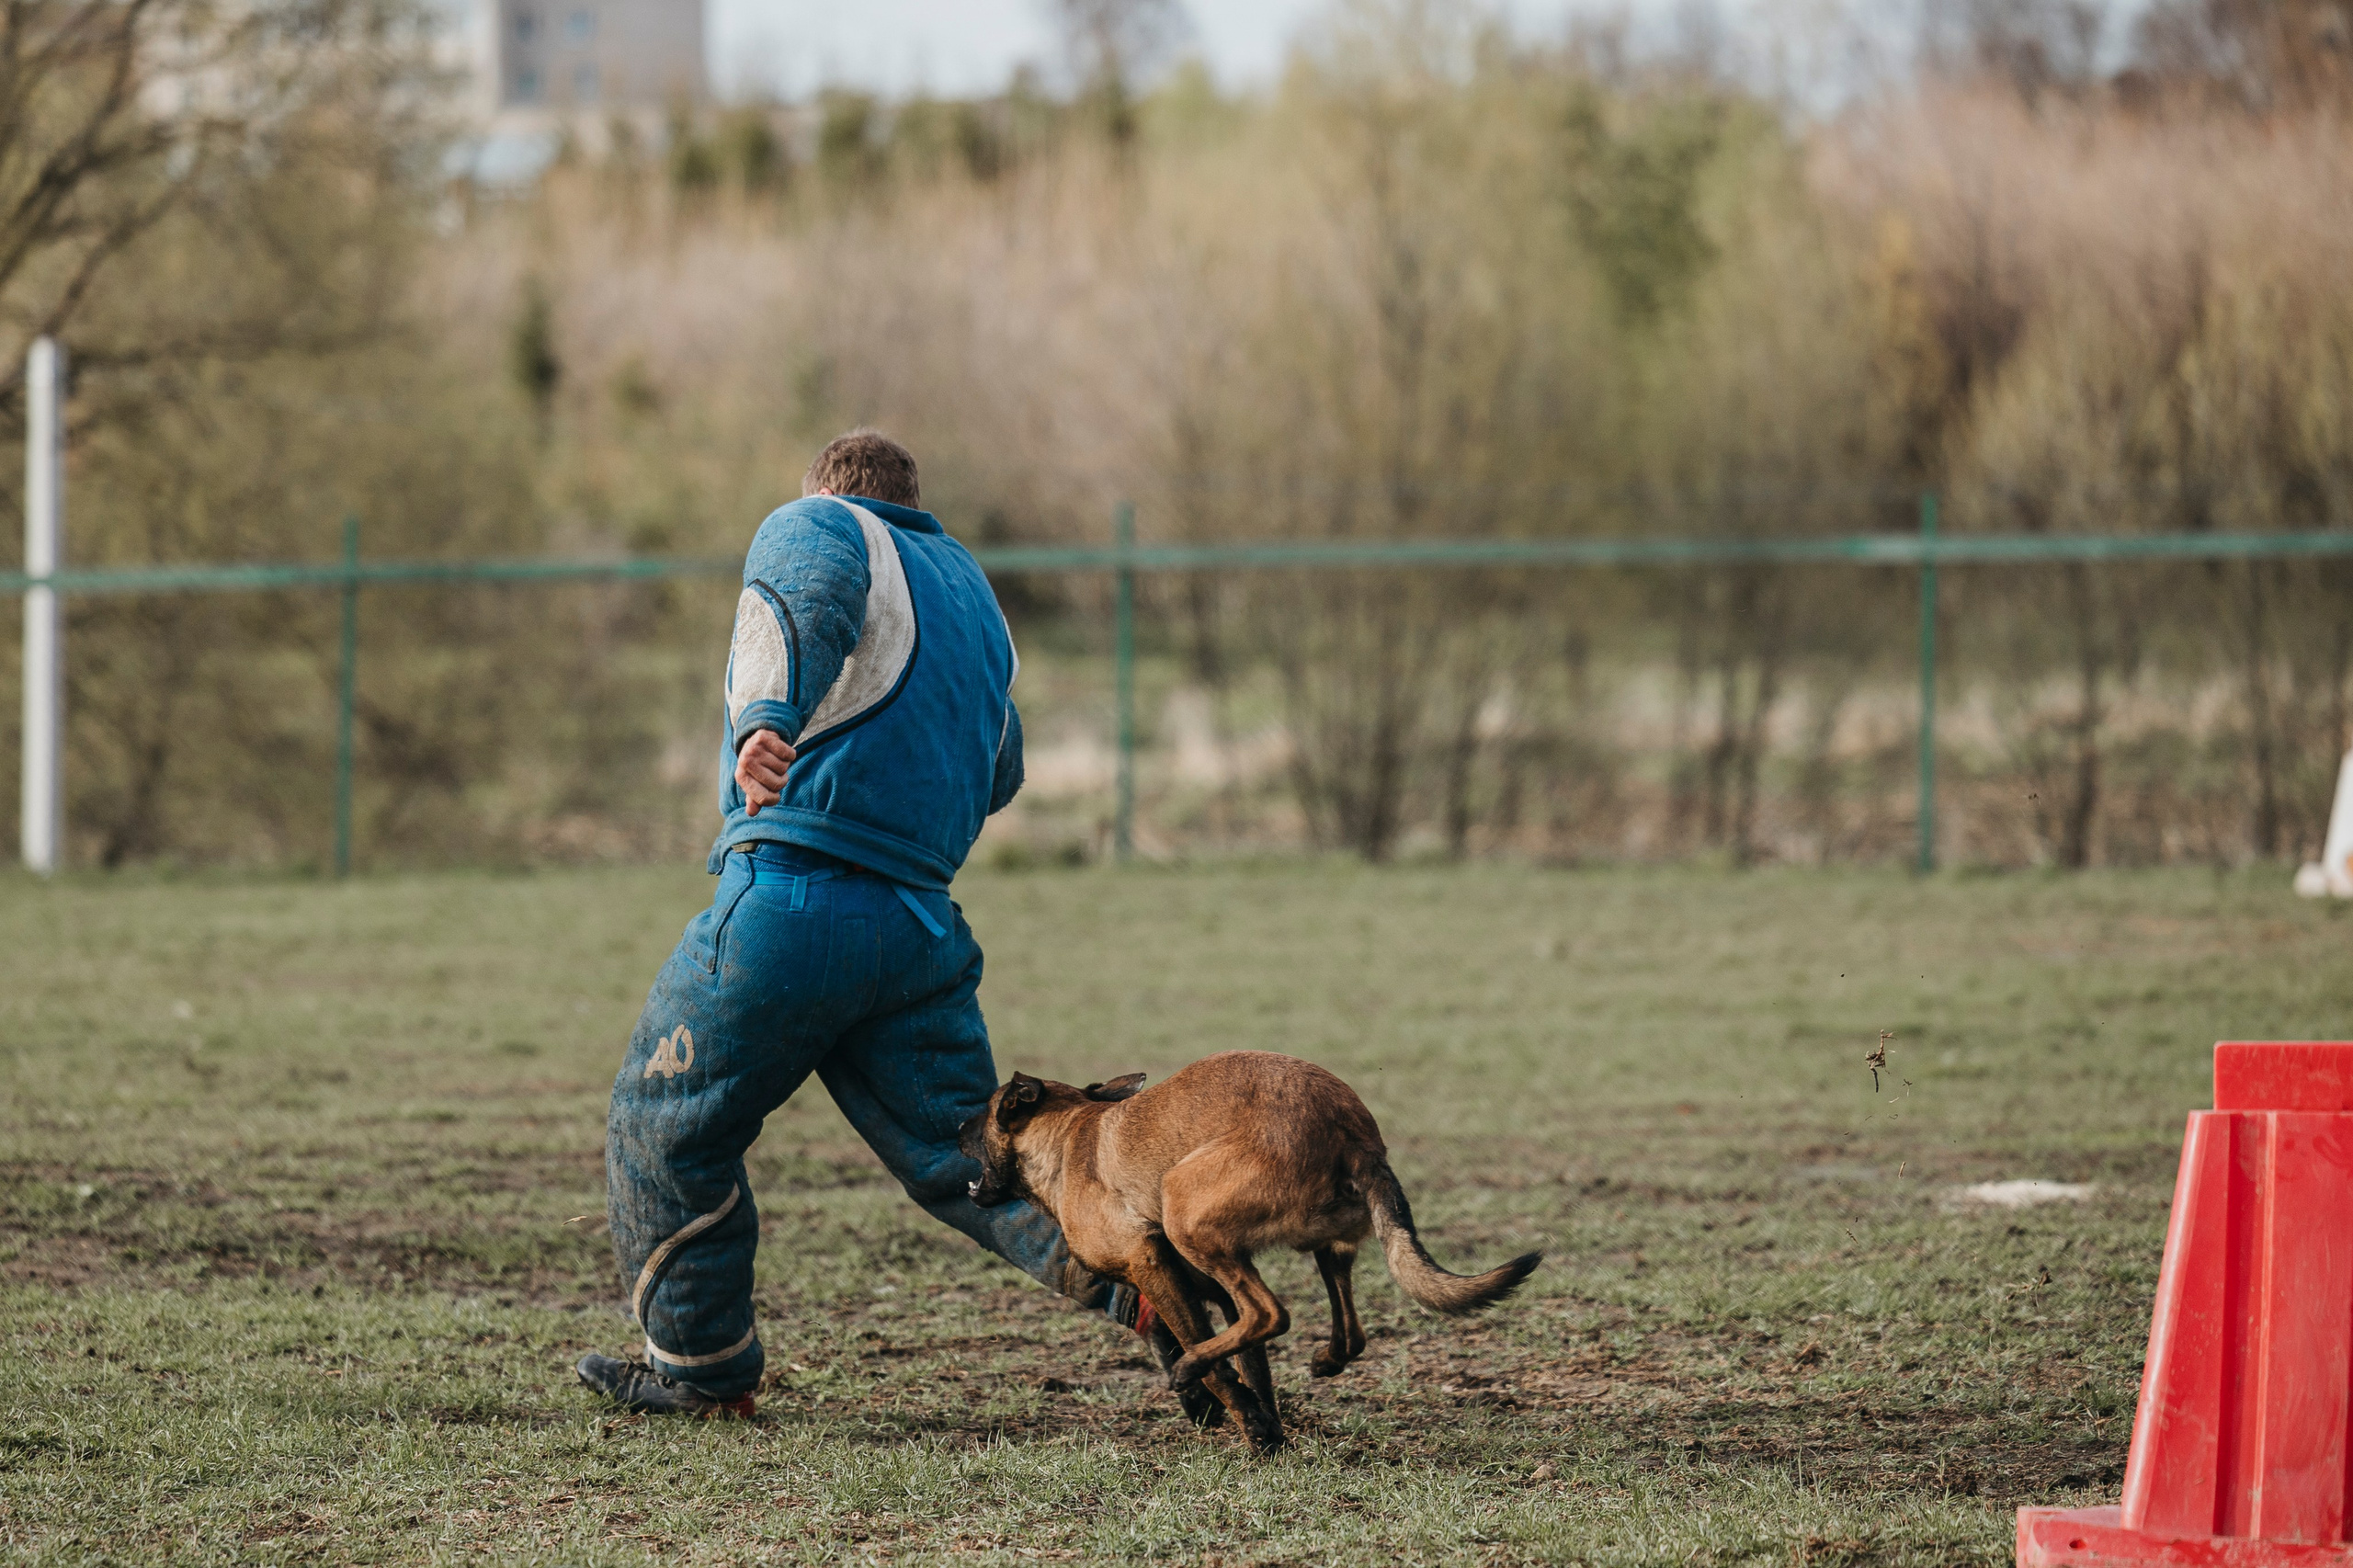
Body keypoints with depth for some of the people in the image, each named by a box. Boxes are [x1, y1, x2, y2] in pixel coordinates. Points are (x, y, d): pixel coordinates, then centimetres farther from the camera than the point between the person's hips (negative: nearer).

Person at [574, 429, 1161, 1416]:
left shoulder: (809, 526, 5)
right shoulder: (970, 586, 25)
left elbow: (818, 594, -21)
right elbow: (998, 774, 33)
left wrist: (772, 719, -39)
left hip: (791, 899, -6)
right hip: (922, 920, 6)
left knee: (664, 1126, 9)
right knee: (960, 1149, 7)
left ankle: (702, 1368, 15)